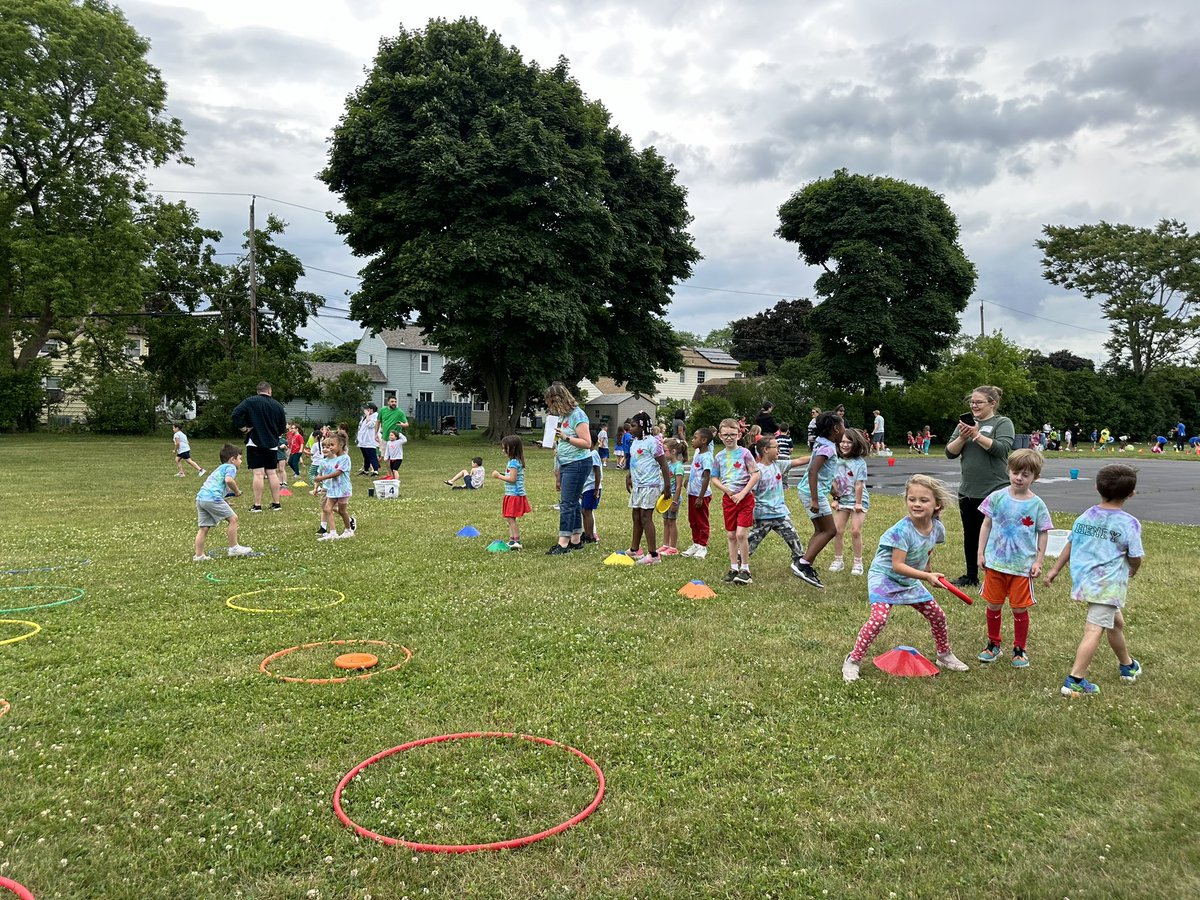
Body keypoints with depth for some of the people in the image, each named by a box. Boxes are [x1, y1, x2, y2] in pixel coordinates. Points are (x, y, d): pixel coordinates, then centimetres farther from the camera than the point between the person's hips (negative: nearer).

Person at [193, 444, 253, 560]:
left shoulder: (220, 468, 30)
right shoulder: (230, 467, 2)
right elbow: (228, 480, -19)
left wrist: (224, 500, 25)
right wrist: (237, 491, -3)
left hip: (200, 497, 9)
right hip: (213, 497, -9)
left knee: (203, 527, 9)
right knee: (233, 518, 0)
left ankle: (198, 555, 9)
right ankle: (234, 548, 4)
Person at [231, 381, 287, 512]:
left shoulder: (250, 401, -4)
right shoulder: (278, 405, 6)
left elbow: (236, 413, -17)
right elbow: (283, 427, 12)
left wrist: (242, 427, -6)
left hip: (255, 442, -3)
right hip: (272, 444, 3)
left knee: (258, 474, -6)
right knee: (272, 473, 10)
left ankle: (257, 505, -6)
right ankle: (276, 504, 12)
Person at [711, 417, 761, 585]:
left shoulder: (744, 453, -6)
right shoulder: (719, 456, 6)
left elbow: (756, 475, -9)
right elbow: (714, 479, 10)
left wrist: (742, 493, -15)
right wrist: (727, 490, -7)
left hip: (745, 498, -4)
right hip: (728, 499, 4)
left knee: (741, 534, -12)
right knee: (730, 535, 9)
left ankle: (745, 570, -1)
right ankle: (734, 568, 19)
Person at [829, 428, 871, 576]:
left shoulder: (859, 462, -12)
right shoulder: (837, 461, 0)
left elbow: (859, 484, -14)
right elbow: (834, 482, 4)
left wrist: (858, 503, -14)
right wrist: (835, 499, 2)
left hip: (858, 501, -4)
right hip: (842, 501, 4)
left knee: (855, 531, -9)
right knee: (837, 530, 1)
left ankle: (858, 562, 5)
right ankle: (838, 560, 15)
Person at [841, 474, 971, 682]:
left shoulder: (937, 528, -8)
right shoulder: (903, 530, -29)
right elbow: (897, 566, -31)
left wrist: (930, 573, 21)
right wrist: (927, 576, -35)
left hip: (910, 581, 7)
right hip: (884, 576, -7)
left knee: (937, 615, 12)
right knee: (879, 618, -23)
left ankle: (945, 655, 38)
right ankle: (852, 661, -11)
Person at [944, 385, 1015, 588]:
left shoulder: (1003, 423, -2)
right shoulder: (965, 423, 12)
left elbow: (1002, 448, -18)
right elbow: (950, 453, 6)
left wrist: (977, 435, -20)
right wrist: (962, 437, -11)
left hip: (994, 491, -5)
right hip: (967, 491, 6)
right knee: (970, 535, 14)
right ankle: (971, 577, 26)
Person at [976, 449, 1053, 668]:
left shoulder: (1037, 504, -5)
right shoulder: (997, 497, -3)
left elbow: (1043, 533, 2)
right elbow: (986, 525, 5)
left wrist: (1038, 561, -2)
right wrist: (981, 553, 2)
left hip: (1022, 566, -1)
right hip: (995, 563, 1)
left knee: (1020, 608, 8)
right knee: (994, 605, 11)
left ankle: (1019, 650, 24)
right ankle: (993, 645, 28)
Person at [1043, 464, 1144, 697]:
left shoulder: (1085, 516, 8)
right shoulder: (1129, 524, -8)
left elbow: (1070, 545, 13)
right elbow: (1135, 558, -3)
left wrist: (1054, 569, 20)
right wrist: (1132, 571, 20)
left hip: (1084, 579, 7)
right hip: (1108, 584, -7)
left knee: (1116, 622, 28)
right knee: (1094, 630, -10)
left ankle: (1127, 666, 47)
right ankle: (1075, 681, -17)